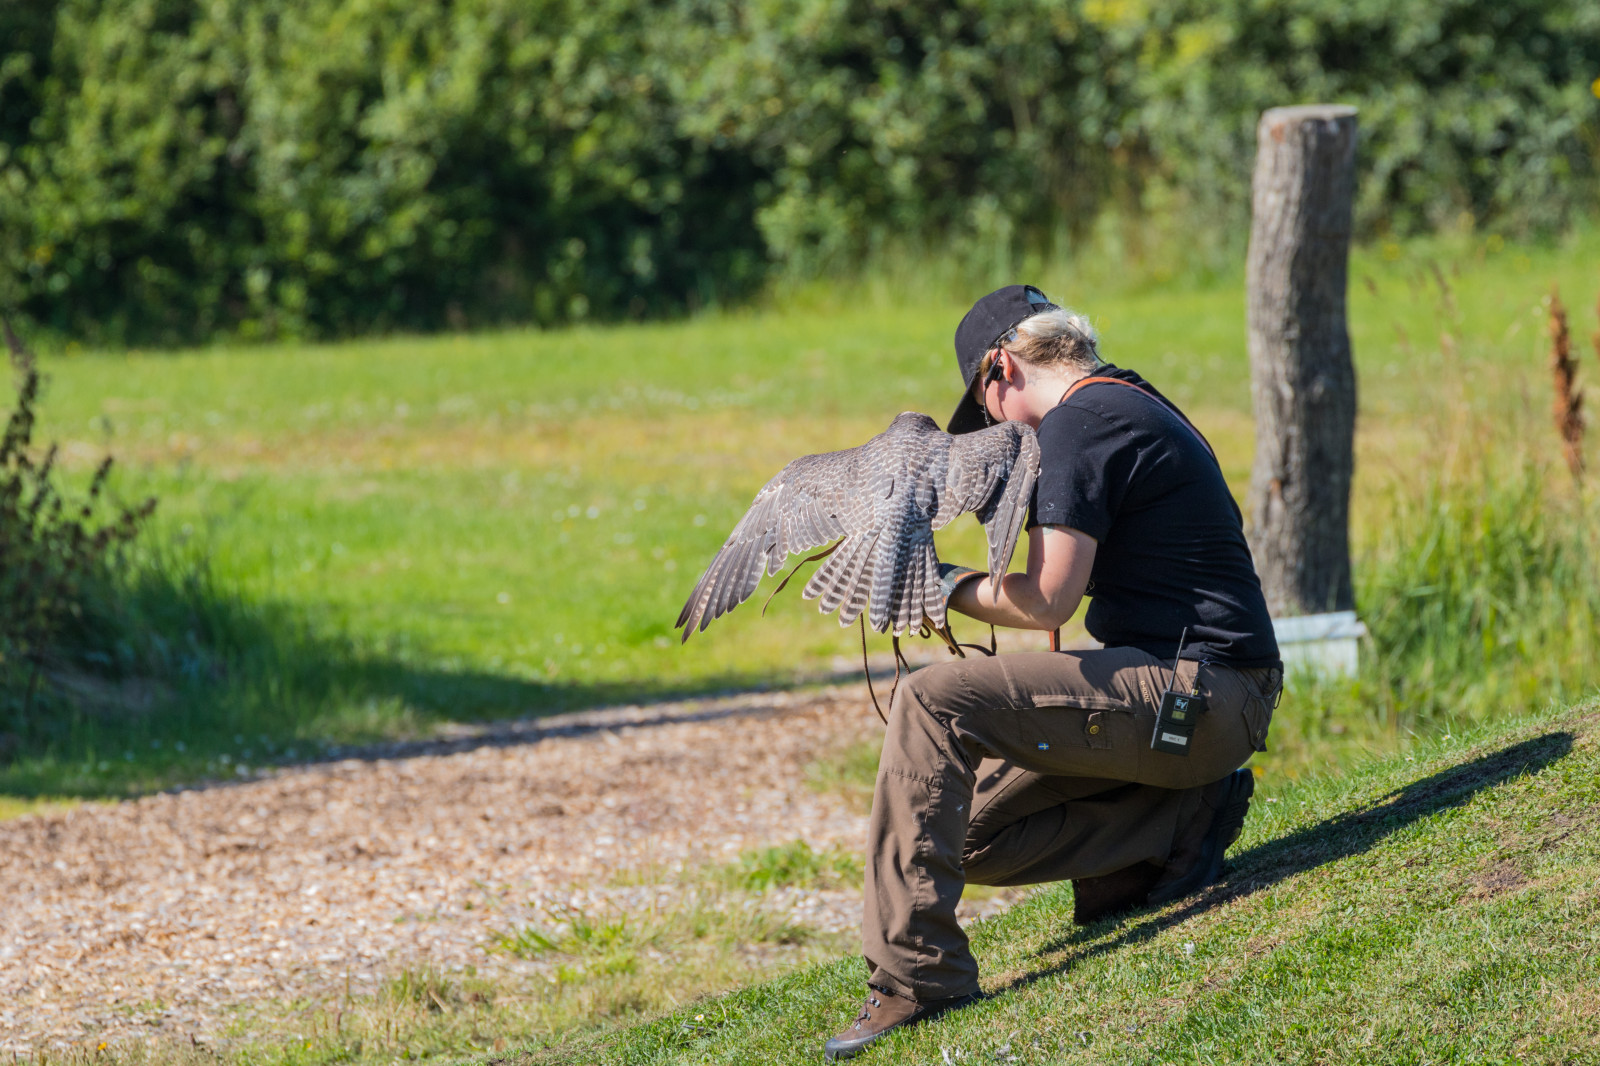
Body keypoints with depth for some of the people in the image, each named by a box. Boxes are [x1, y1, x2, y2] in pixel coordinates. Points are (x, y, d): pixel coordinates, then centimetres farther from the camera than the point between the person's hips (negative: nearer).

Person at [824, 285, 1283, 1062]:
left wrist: (947, 586, -1)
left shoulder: (1079, 423, -11)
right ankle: (1176, 827, 4)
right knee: (971, 830, 9)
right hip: (1215, 701, 10)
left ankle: (917, 973, -22)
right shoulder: (1135, 407, 20)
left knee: (934, 702, -19)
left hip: (1194, 697, -10)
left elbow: (1047, 601, -17)